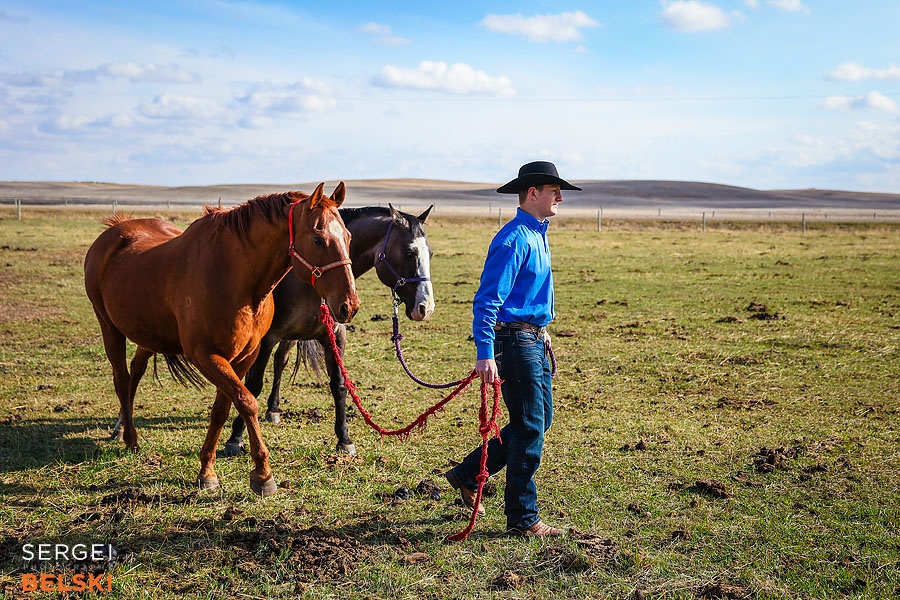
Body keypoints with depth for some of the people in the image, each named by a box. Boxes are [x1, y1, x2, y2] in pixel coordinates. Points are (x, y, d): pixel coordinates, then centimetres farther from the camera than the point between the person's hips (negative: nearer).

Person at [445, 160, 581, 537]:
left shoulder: (538, 235, 13)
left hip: (534, 340, 10)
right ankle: (522, 518, 7)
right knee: (529, 429, -4)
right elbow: (487, 300, -23)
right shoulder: (514, 240, -18)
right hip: (515, 341, -10)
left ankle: (468, 475, 25)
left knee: (540, 420, 16)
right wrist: (485, 354, -29)